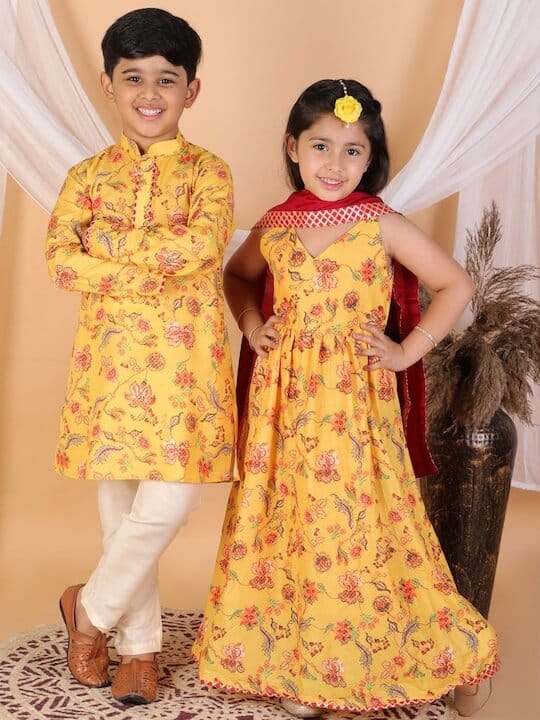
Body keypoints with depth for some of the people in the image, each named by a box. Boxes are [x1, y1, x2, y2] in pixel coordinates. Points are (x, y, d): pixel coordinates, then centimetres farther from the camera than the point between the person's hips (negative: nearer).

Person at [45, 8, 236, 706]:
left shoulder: (207, 172, 3)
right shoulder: (89, 175, 7)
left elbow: (202, 245, -17)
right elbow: (60, 261, -8)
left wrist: (108, 243, -12)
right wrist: (160, 264, -15)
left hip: (184, 364, -2)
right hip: (111, 359, 2)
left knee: (168, 503, -7)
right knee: (120, 508, 9)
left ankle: (91, 607, 20)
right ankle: (139, 643, 28)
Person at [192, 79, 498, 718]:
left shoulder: (382, 226, -4)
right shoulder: (274, 227, 5)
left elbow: (456, 286, 1)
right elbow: (237, 275, 24)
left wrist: (407, 352, -4)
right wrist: (251, 325, 7)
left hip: (354, 402, -3)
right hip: (284, 401, 3)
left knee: (354, 521, 2)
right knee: (285, 520, 9)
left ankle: (351, 659, 22)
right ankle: (289, 658, 25)